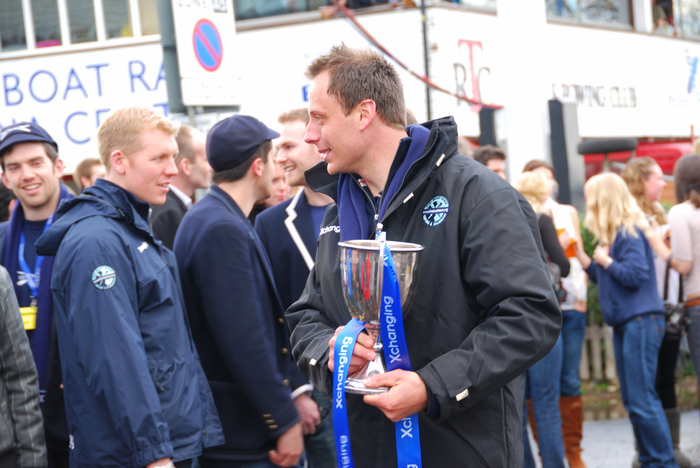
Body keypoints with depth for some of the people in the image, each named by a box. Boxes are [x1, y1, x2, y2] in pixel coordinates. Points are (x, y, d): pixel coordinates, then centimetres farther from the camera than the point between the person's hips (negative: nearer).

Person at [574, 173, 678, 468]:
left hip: (641, 321, -10)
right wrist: (582, 256, 11)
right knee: (632, 401, 11)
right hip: (624, 323, 10)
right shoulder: (613, 234, 15)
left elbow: (635, 275, -21)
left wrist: (606, 261, -10)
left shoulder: (629, 232, -13)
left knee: (642, 400, -10)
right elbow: (606, 278, 19)